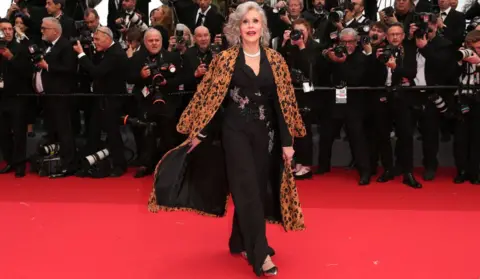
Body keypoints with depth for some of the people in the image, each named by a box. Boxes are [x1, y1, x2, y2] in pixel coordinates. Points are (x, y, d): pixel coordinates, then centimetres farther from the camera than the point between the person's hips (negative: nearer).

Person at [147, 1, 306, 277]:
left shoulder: (275, 60, 3)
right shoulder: (225, 59, -3)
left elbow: (284, 101, 3)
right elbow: (210, 97, -2)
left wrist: (288, 140, 0)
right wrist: (199, 132, -5)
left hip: (266, 132, 3)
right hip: (235, 131, -3)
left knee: (259, 189, 9)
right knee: (248, 190, -5)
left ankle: (240, 242, 27)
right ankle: (260, 253, 1)